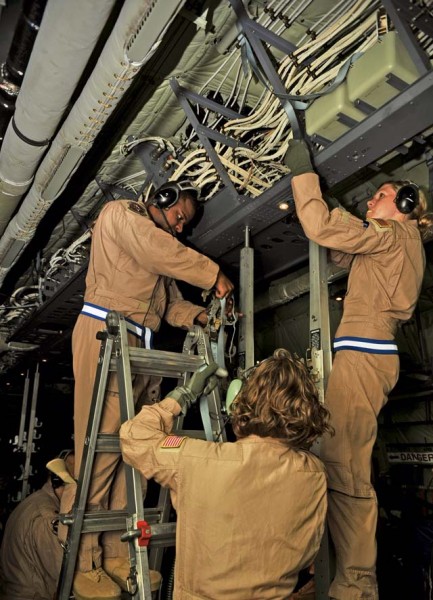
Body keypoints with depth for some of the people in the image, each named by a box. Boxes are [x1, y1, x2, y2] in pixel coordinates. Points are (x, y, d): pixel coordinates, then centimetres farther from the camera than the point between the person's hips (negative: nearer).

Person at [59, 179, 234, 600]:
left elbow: (169, 303, 22)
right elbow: (161, 250, -12)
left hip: (140, 343, 8)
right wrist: (214, 275, -7)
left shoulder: (154, 247, 29)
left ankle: (116, 553, 10)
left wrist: (198, 315, 4)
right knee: (100, 443, -10)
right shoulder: (119, 213, 7)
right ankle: (82, 564, -1)